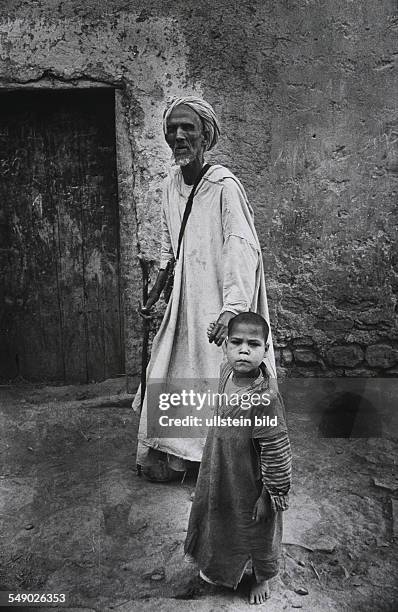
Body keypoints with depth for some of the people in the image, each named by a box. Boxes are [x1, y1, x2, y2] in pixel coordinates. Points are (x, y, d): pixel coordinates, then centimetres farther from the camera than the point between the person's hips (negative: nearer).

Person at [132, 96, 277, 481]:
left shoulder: (224, 185, -17)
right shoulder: (171, 183, 5)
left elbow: (243, 247, -28)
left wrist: (232, 308, -40)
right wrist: (155, 293, 20)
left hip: (220, 301, -7)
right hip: (185, 299, 8)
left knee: (219, 377, 3)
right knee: (168, 374, 16)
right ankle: (165, 457, 36)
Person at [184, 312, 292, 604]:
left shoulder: (266, 398, -36)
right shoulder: (227, 370, -15)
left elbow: (276, 454, -26)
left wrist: (270, 496, -17)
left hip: (250, 487, -6)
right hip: (220, 475, 7)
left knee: (257, 534, 22)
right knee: (219, 521, 30)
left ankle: (262, 579, 52)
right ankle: (219, 567, 60)